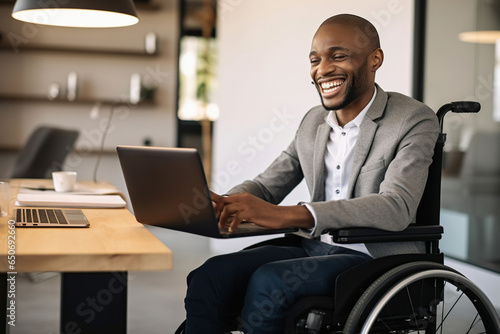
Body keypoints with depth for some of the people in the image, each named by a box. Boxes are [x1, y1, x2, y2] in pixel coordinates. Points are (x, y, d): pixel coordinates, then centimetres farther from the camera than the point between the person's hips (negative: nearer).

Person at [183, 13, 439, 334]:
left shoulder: (415, 120, -9)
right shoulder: (313, 122, 13)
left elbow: (396, 208, -24)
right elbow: (266, 185, 17)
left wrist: (286, 215, -34)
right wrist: (222, 203, -10)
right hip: (313, 248, 6)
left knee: (268, 281, -30)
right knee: (210, 276, -17)